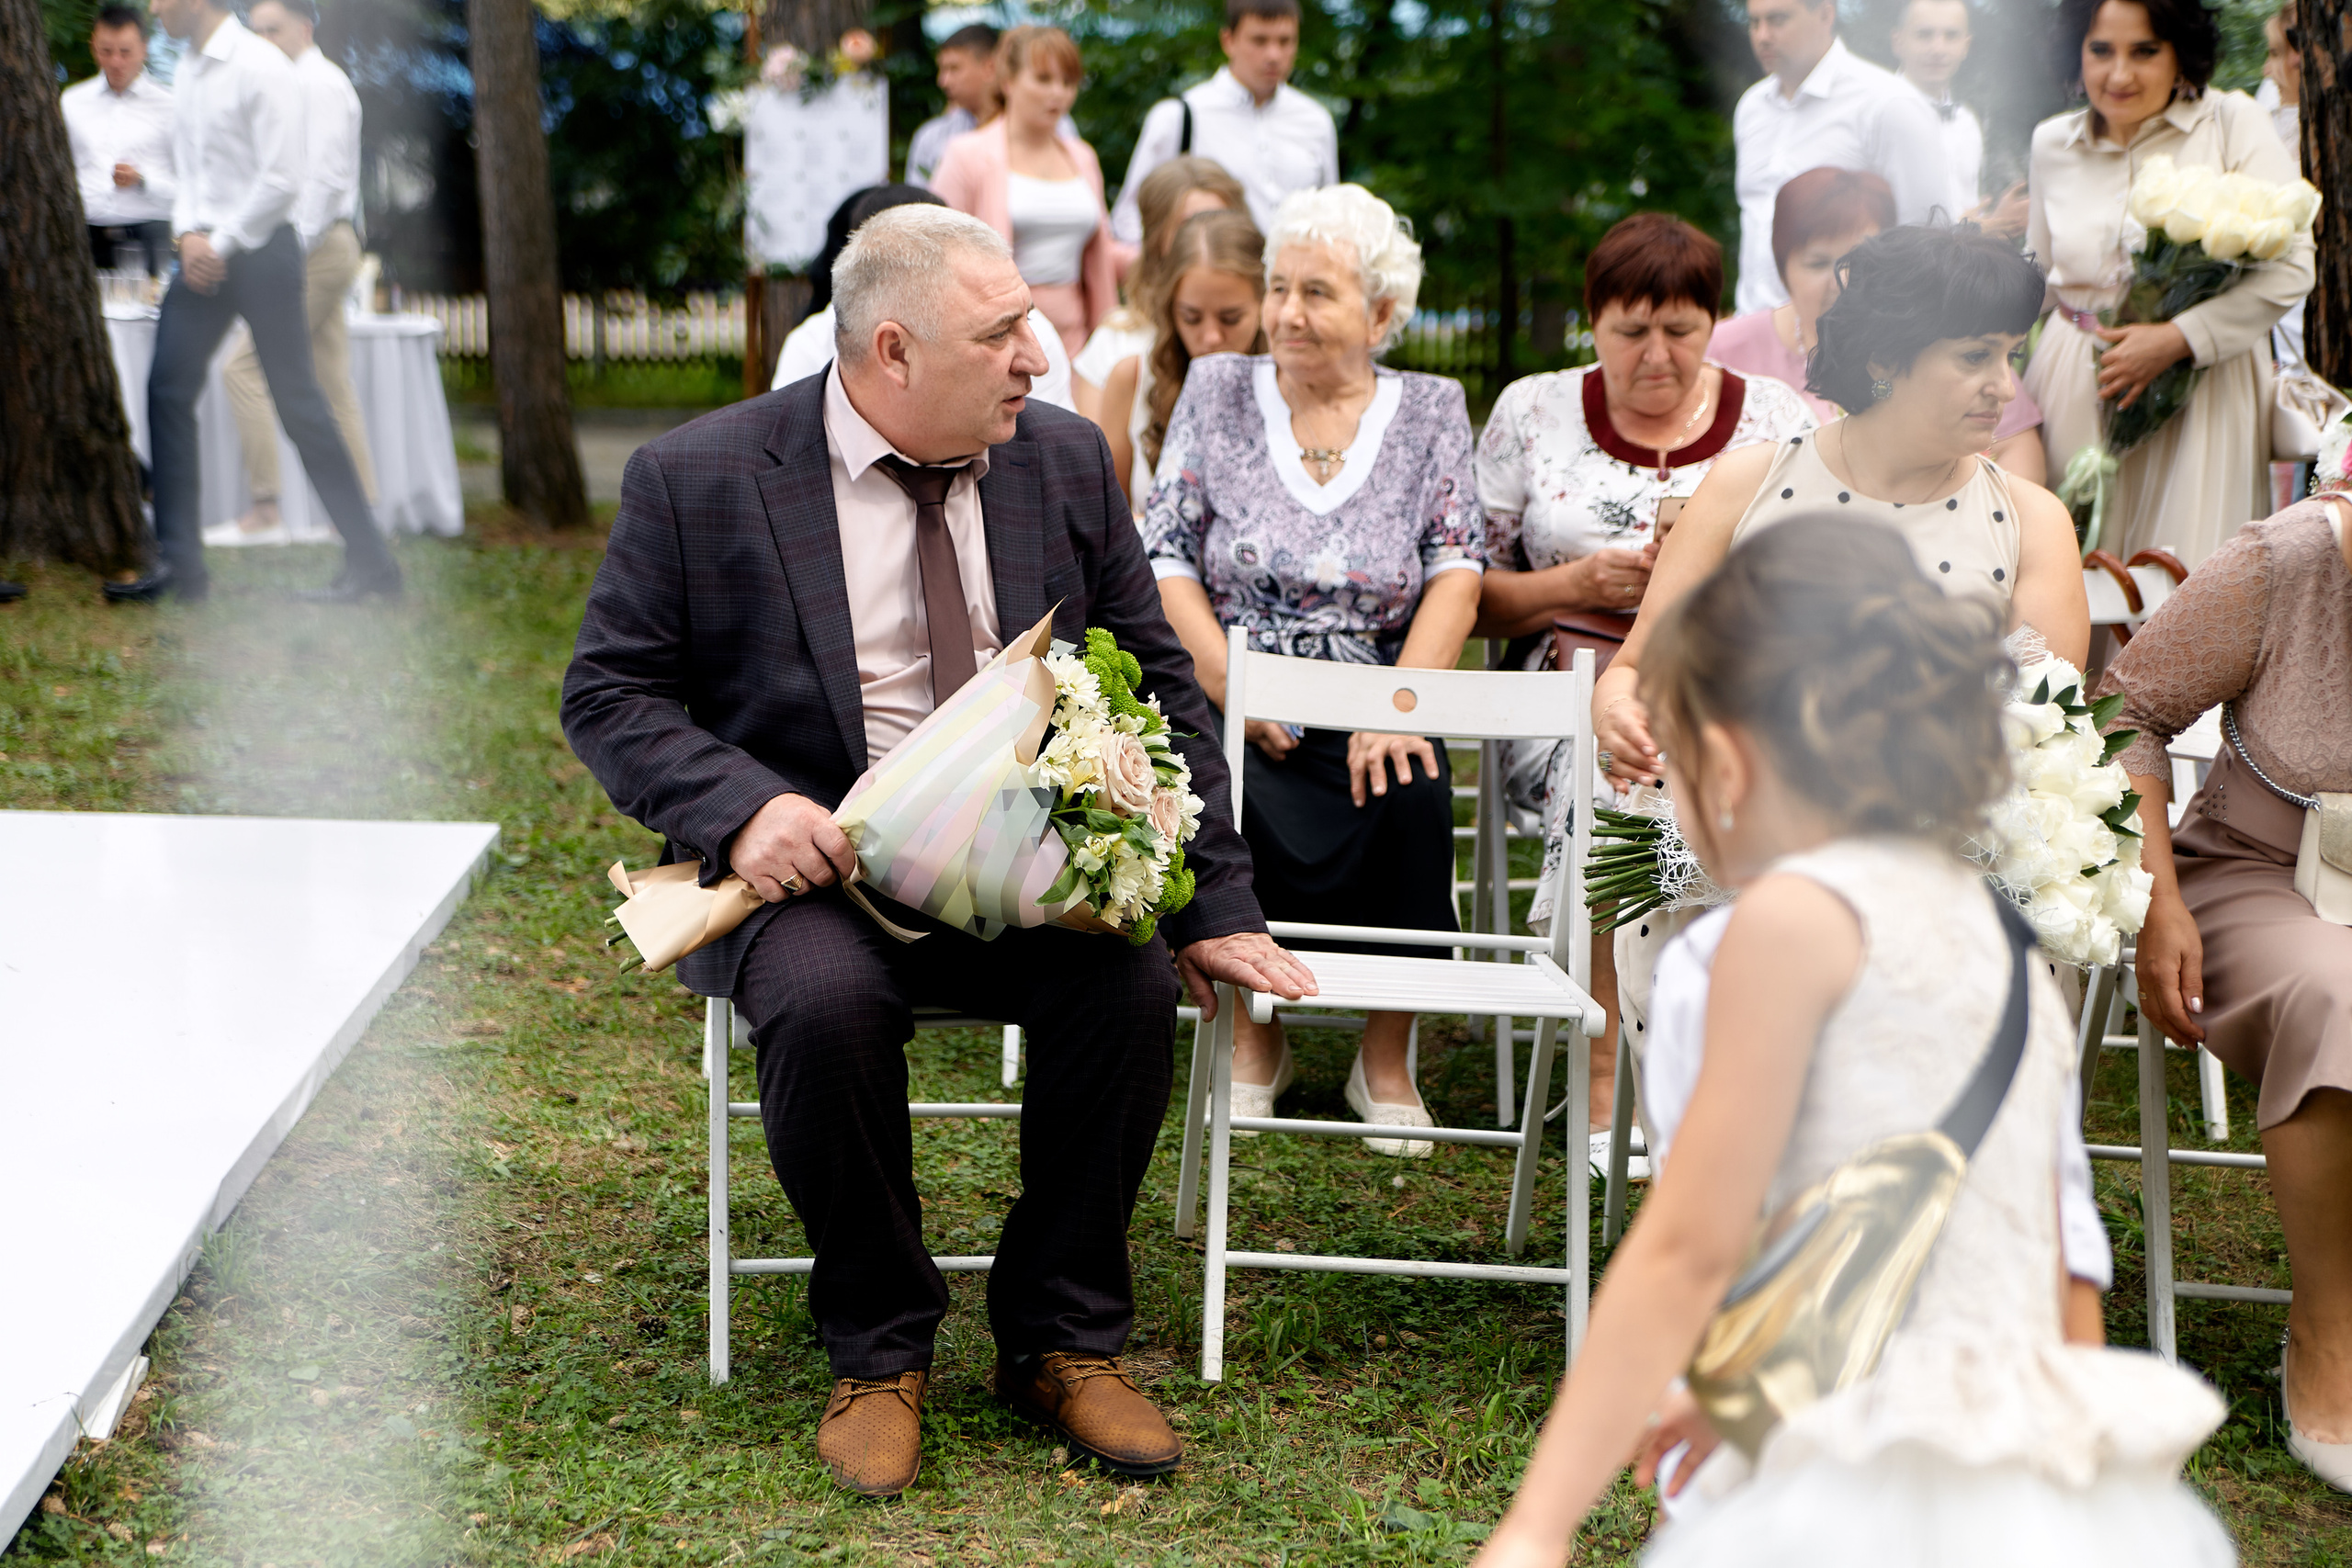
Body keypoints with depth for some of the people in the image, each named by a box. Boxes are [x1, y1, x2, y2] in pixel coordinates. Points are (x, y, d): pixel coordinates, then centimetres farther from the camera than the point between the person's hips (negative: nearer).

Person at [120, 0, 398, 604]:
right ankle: (180, 564, 7)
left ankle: (369, 561, 1)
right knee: (167, 390, 2)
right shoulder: (187, 71, 13)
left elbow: (282, 180, -17)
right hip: (204, 252, 8)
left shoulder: (261, 67, -13)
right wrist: (190, 233, 0)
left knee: (298, 402, -6)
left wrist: (222, 244, -13)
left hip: (258, 248, -8)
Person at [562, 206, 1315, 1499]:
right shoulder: (696, 481, -5)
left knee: (1133, 986, -26)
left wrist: (1213, 904, 2)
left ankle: (1060, 1338, -4)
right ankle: (877, 1349, -10)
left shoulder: (1065, 462, 6)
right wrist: (742, 807, -22)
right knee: (827, 1001, -34)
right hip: (813, 861, -3)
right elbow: (608, 691, -2)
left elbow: (1158, 687, 10)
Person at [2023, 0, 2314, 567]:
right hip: (2075, 390, 3)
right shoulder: (2052, 143, 8)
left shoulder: (2231, 122, -6)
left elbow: (2291, 268, -10)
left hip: (2202, 389, -3)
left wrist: (2176, 340, -18)